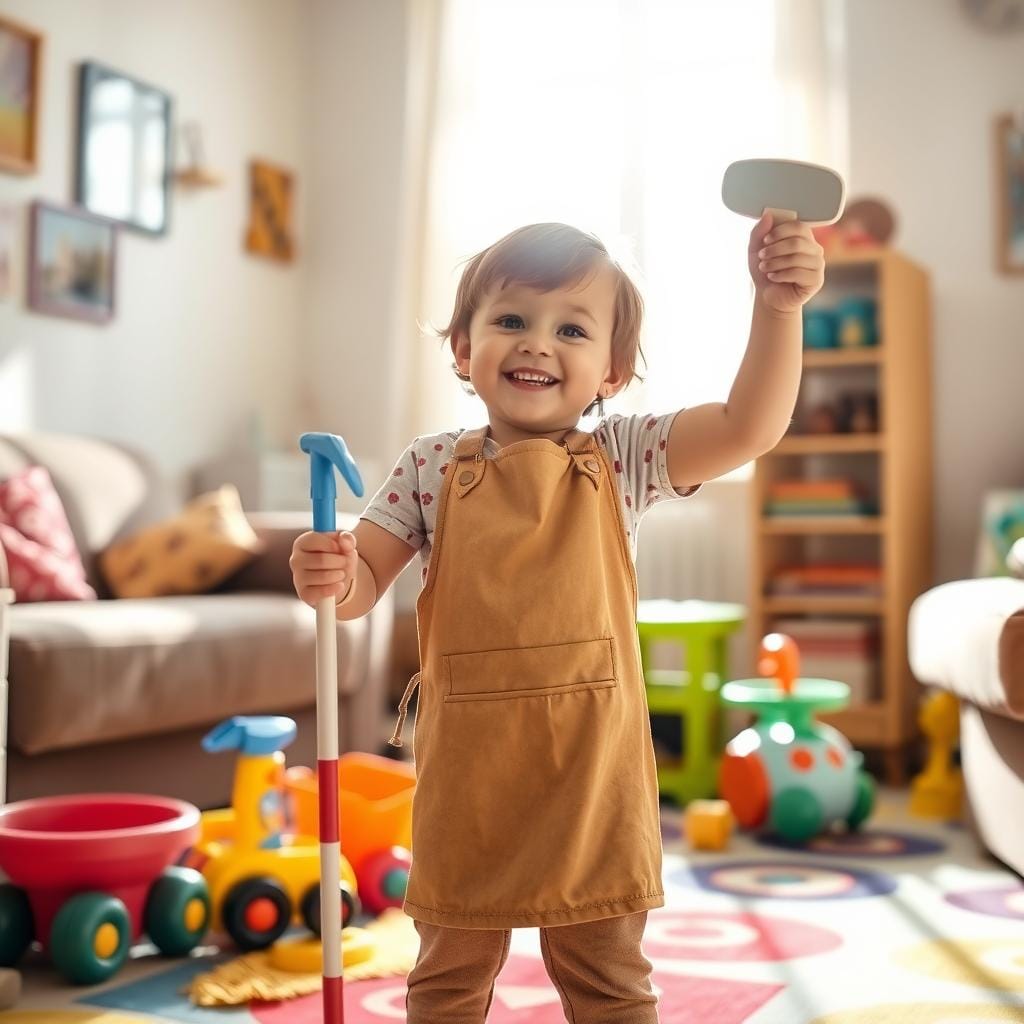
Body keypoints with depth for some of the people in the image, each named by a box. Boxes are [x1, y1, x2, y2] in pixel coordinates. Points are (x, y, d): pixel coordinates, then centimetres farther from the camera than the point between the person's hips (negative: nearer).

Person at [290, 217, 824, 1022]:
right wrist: (332, 577, -23)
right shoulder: (433, 466, 0)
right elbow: (364, 586, 0)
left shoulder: (623, 457, -2)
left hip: (591, 767, -1)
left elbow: (749, 426, -14)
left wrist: (778, 305, -26)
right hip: (467, 767, 1)